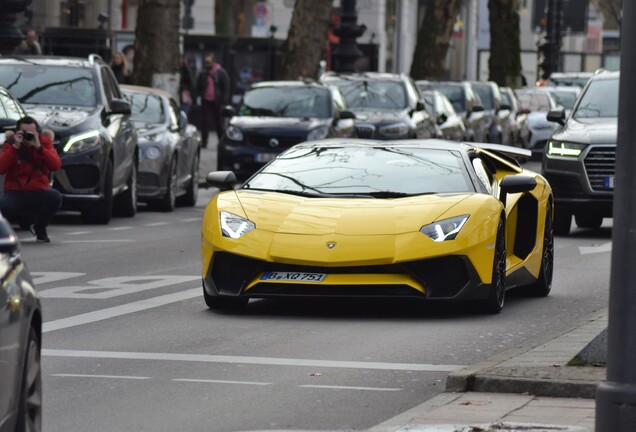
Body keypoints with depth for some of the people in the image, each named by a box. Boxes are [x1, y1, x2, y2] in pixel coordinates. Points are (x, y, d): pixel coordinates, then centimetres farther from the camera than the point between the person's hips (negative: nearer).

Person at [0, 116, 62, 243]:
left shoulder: (44, 142, 3)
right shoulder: (10, 144, 1)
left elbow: (56, 165, -13)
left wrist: (39, 147, -21)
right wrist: (15, 147, -19)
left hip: (39, 191, 0)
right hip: (15, 193, 0)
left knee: (55, 197, -33)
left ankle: (40, 228, 0)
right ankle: (27, 222, 5)